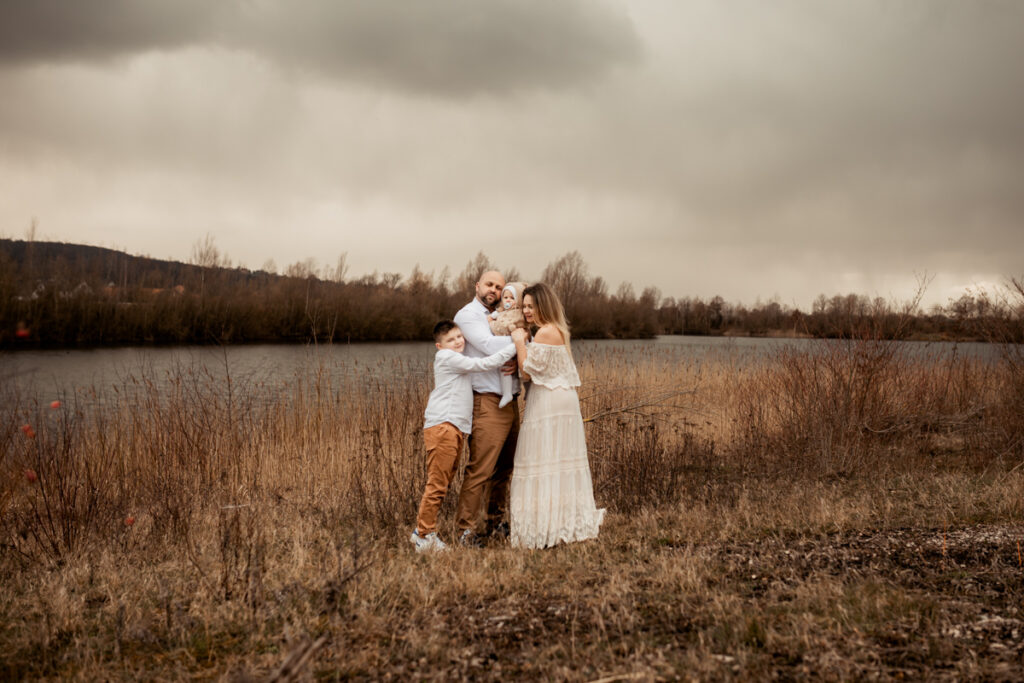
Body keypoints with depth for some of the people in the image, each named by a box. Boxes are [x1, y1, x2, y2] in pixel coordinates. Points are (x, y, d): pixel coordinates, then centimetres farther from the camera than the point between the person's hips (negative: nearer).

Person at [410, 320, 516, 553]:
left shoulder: (457, 359, 21)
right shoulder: (446, 357, -7)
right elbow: (486, 364, -12)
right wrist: (515, 344, -8)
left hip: (456, 428, 10)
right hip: (442, 426, -10)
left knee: (443, 481, 10)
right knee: (437, 483, -8)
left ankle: (423, 532, 16)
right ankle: (424, 534, -4)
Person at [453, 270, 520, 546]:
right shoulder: (467, 315, -2)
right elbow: (489, 346, -17)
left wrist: (517, 362, -9)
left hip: (510, 403, 8)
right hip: (487, 402, -8)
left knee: (503, 469, 12)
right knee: (479, 469, -11)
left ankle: (496, 522, 22)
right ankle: (467, 529, -6)